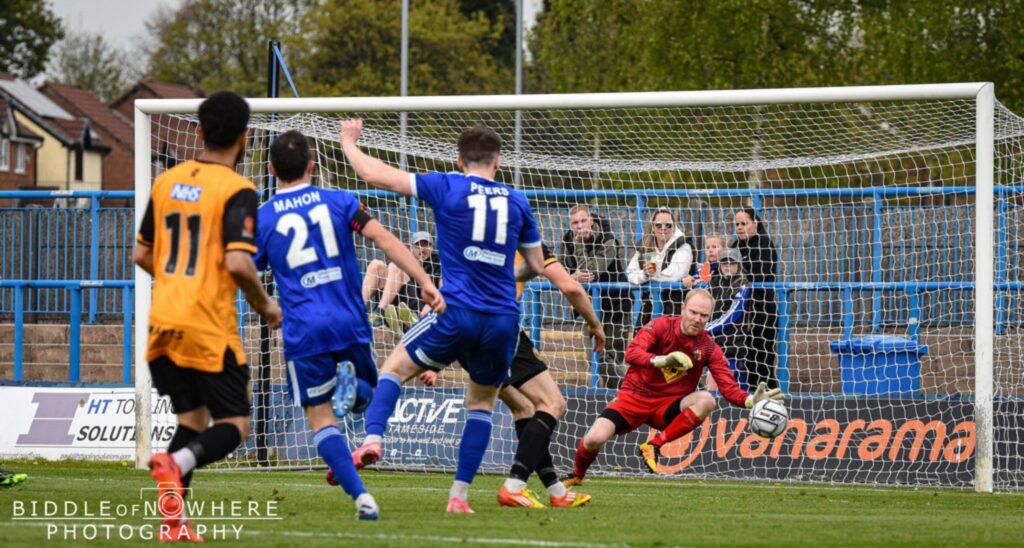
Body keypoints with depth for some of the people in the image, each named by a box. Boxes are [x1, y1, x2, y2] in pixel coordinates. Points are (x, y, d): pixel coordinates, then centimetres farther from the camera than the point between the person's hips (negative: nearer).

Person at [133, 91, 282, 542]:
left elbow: (142, 255, 17)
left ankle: (173, 522, 2)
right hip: (210, 328, -6)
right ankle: (175, 464, -27)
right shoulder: (237, 191, -10)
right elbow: (238, 263, -20)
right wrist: (265, 305, -3)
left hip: (163, 322, 6)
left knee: (193, 421, 17)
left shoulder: (166, 182, 10)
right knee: (235, 425, 3)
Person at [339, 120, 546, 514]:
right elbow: (537, 265, 18)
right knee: (481, 403, 19)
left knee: (394, 370, 14)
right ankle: (459, 495, 13)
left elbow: (375, 175, 0)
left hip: (457, 313, -3)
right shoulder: (516, 202, 10)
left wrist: (349, 142, 18)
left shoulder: (447, 187, 0)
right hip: (503, 322, 3)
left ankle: (372, 440, -11)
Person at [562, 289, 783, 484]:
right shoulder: (661, 326, -9)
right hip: (635, 395, -2)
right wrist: (660, 360, -42)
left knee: (706, 400, -28)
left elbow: (729, 389, -9)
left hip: (667, 406, 2)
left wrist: (751, 400, -31)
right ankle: (577, 475, 14)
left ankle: (654, 445, -21)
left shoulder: (709, 348, -4)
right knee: (595, 439, -22)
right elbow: (631, 353, -24)